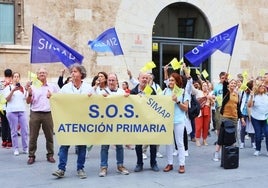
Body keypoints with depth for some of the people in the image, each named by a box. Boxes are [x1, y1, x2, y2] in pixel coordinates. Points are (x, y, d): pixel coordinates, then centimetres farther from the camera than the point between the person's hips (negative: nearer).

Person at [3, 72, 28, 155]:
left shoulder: (23, 88, 16)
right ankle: (15, 149, 5)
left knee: (25, 130, -1)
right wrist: (13, 90, -20)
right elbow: (7, 99, -6)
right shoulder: (8, 87, 6)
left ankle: (25, 148, 7)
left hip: (22, 111, 3)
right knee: (14, 131, 0)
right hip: (12, 111, -3)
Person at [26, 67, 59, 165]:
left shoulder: (53, 87, 8)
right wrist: (29, 94, -15)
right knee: (33, 136, 1)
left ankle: (50, 155, 15)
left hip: (48, 114, 1)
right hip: (35, 114, -1)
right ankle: (31, 156, 9)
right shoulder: (33, 87, 5)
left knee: (49, 136, 5)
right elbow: (28, 102, 3)